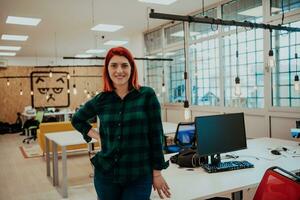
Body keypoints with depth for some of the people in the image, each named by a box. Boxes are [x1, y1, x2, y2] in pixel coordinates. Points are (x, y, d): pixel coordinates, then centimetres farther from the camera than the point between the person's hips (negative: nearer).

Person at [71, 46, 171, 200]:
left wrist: (157, 173, -4)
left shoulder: (147, 95, -7)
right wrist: (97, 136, 3)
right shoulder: (101, 99, 1)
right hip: (105, 174, 3)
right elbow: (77, 119, 18)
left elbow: (156, 136, -5)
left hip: (139, 176, -2)